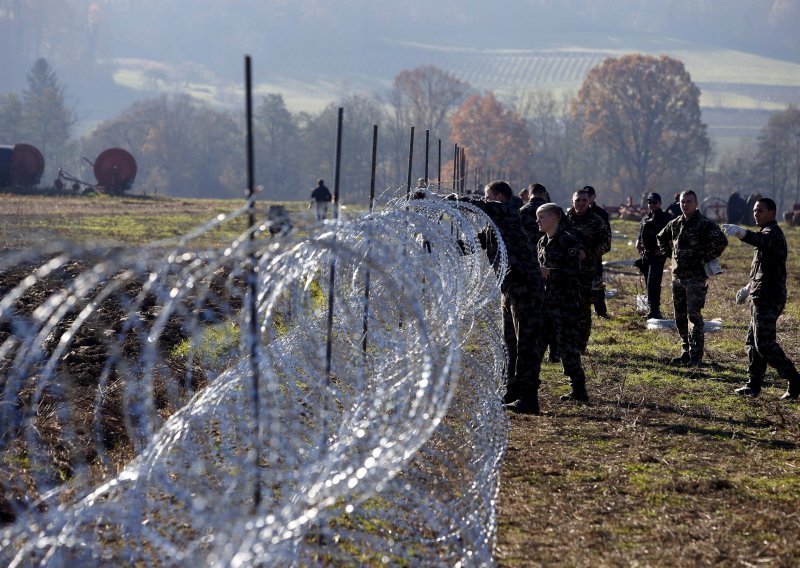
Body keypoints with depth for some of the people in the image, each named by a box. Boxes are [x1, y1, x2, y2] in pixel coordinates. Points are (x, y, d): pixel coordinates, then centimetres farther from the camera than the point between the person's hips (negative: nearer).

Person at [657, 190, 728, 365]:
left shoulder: (705, 224, -10)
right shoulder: (675, 224, 11)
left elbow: (721, 241, -22)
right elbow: (661, 238, 29)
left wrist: (707, 259, -16)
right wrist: (669, 254, 16)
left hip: (695, 277, -7)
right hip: (677, 276, 7)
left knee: (693, 315, -10)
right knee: (680, 317, 11)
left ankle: (696, 355, -6)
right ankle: (686, 352, 21)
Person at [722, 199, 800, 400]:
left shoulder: (772, 232, -12)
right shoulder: (768, 233, 21)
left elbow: (760, 240, -40)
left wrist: (740, 232, -57)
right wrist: (748, 289, 29)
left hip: (768, 298, -11)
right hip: (761, 297, 11)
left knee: (764, 344, -12)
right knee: (753, 341, 13)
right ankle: (754, 385, 18)